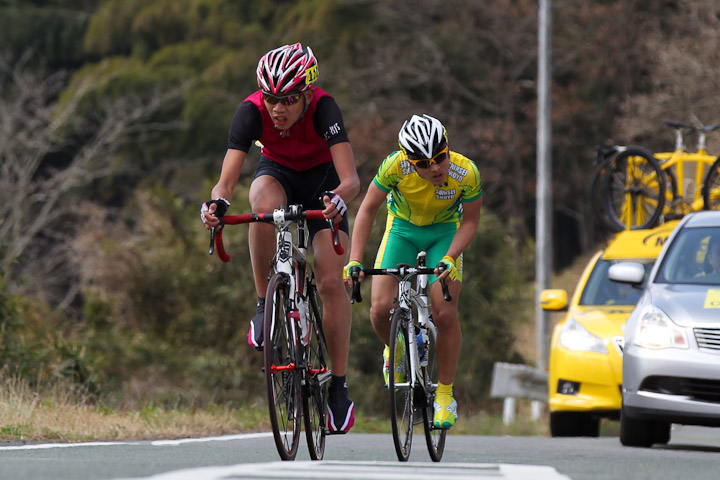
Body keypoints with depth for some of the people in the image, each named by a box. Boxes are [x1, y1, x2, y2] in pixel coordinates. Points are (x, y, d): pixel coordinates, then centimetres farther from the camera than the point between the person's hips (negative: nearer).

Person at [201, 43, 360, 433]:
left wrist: (339, 198, -65)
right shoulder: (252, 111, -31)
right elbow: (226, 181, -36)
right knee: (265, 207, -38)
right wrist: (217, 203, -59)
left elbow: (351, 179, -43)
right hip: (277, 173, 1)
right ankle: (265, 305, -21)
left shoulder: (323, 108, -34)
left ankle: (339, 383, -4)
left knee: (331, 282, -14)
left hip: (321, 177, -1)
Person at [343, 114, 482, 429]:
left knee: (444, 313, -14)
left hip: (444, 232, -1)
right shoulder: (396, 166, -31)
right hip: (402, 229, 1)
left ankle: (445, 394, 2)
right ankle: (394, 351, 20)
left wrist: (450, 258, -29)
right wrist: (355, 260, -25)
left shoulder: (466, 173, -30)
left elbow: (470, 221, -14)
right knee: (381, 308, -15)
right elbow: (368, 209, -18)